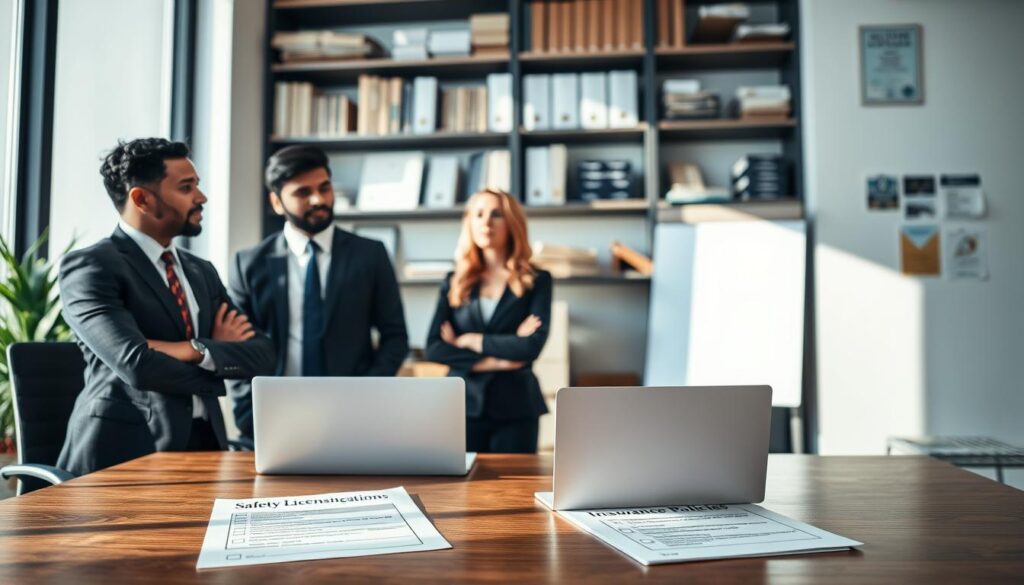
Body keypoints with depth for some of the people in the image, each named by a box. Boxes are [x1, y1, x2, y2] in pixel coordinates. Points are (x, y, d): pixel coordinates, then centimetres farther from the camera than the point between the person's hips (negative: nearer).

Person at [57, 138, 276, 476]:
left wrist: (195, 351, -13)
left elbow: (260, 352, 3)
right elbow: (137, 365, -18)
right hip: (126, 450, -5)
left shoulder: (202, 272, 14)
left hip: (204, 443, 5)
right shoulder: (89, 267, -5)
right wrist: (219, 354, -3)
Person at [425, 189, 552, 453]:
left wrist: (469, 341, -6)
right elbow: (433, 348, -2)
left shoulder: (536, 281, 2)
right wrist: (492, 361, -11)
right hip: (463, 404, 2)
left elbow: (532, 345, -11)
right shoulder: (454, 283, 8)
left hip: (514, 406, -1)